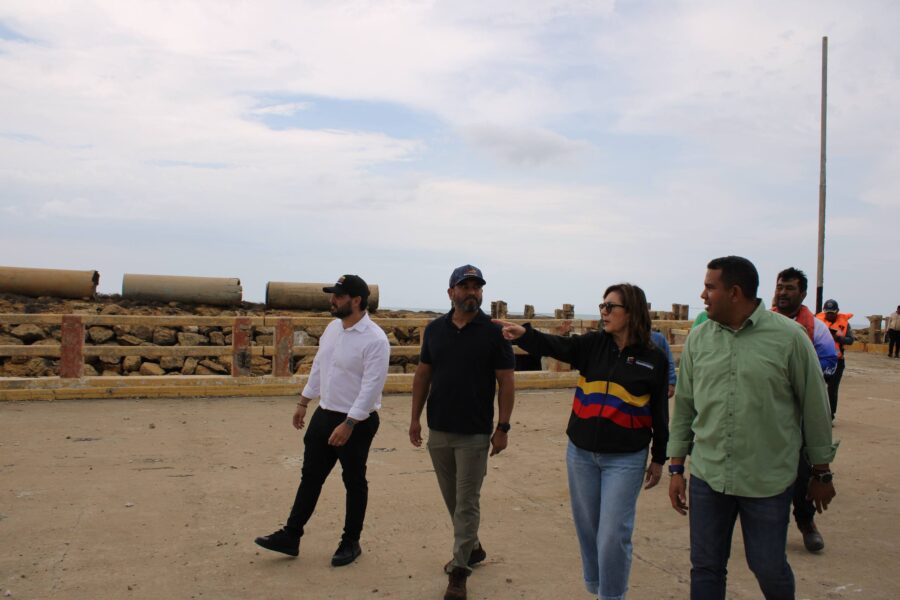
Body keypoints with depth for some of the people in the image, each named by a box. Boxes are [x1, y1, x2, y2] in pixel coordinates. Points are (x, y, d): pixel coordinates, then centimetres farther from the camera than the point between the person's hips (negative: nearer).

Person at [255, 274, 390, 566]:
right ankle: (290, 536, 26)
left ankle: (351, 543, 25)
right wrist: (303, 402, 17)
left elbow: (371, 387, -24)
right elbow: (318, 366, 15)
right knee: (310, 476, 14)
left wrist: (348, 425, -26)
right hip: (324, 414, 8)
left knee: (354, 483, 9)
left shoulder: (375, 339, -21)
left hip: (357, 422, -7)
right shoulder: (333, 327, 5)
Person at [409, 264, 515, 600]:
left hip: (475, 434, -4)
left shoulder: (494, 333, -7)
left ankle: (459, 569, 13)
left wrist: (503, 427, -10)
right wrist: (415, 418, 5)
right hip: (438, 430, 4)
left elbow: (506, 382, -6)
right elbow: (422, 375, 9)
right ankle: (472, 548, 37)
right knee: (452, 498, 17)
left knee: (467, 503, 1)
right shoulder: (434, 329, 4)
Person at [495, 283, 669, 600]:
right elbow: (554, 345, -15)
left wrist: (659, 459, 5)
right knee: (587, 528, 15)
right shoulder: (593, 344, 1)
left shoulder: (654, 359, -5)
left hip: (625, 459, -3)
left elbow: (660, 412, 1)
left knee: (613, 534, -3)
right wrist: (523, 333, -34)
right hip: (581, 453, 4)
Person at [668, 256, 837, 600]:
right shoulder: (698, 338, 2)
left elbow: (815, 407, -1)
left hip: (768, 480, -3)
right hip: (707, 477, 3)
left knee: (769, 568, 11)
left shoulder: (789, 338, -8)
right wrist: (676, 468, 7)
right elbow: (684, 405, 7)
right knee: (705, 568, 11)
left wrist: (821, 473, 5)